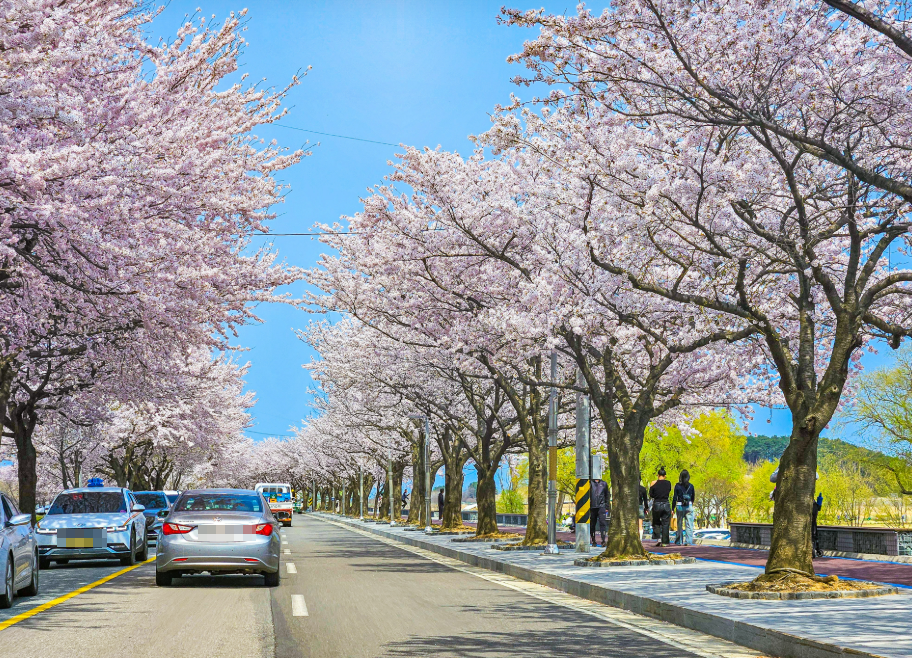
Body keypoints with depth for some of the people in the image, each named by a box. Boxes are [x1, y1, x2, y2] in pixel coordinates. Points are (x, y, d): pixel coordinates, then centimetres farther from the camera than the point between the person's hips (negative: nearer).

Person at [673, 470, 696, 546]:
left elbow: (675, 498, -5)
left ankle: (679, 541, 17)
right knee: (689, 525, 1)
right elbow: (693, 497, 11)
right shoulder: (691, 486, 1)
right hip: (689, 506, 1)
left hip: (680, 506, -1)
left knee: (680, 525, 11)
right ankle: (689, 541, -8)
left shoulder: (677, 486, -5)